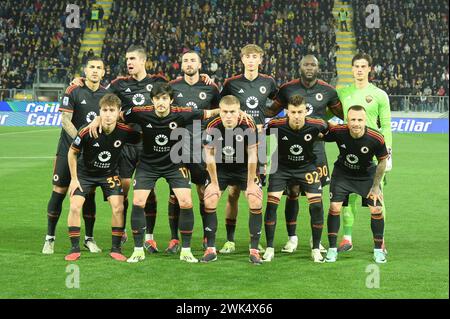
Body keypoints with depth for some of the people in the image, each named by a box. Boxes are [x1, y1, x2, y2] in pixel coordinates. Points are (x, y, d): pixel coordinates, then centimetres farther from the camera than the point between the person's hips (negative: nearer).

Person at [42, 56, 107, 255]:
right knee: (59, 192, -1)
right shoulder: (73, 91, -8)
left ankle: (89, 239, 17)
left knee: (89, 194, 5)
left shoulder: (106, 94, 3)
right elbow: (65, 120, -12)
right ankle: (50, 238, 10)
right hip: (68, 148, -3)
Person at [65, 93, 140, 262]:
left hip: (110, 173, 1)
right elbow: (72, 153, -10)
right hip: (84, 173, -1)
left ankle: (116, 248, 3)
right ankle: (75, 249, 3)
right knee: (75, 207, -12)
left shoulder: (125, 131, -23)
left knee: (118, 208, -12)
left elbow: (141, 139, -1)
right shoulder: (87, 131, -27)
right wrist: (74, 179, -8)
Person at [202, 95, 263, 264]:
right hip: (220, 169, 1)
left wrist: (250, 183, -13)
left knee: (256, 202, -14)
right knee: (209, 201, -11)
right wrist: (214, 183, -9)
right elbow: (209, 155, -13)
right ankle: (211, 249, 2)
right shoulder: (212, 126, -22)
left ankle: (254, 250, -3)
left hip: (244, 168, -1)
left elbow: (252, 156, -17)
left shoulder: (248, 126, -25)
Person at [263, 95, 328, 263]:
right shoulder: (276, 125, -24)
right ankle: (269, 249, 2)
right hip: (281, 167, 0)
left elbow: (327, 132, 4)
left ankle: (316, 249, 6)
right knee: (271, 203, -12)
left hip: (307, 167, 0)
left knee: (317, 204, -11)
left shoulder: (316, 125, -22)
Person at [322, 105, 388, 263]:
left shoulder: (376, 138, -28)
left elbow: (382, 161, -10)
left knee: (377, 210, -7)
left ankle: (378, 250, 13)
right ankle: (332, 249, 6)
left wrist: (376, 186, -7)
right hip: (342, 172, 0)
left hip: (367, 175, 0)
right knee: (334, 207, -10)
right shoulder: (337, 131, -28)